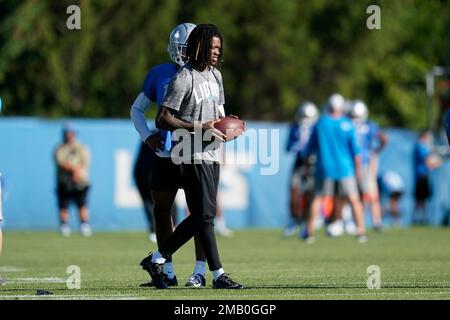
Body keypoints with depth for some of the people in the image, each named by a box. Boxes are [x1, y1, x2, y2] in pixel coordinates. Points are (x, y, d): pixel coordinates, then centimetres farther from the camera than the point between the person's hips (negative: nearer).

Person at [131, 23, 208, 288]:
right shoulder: (159, 75, 7)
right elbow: (137, 109, 17)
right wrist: (146, 136, 1)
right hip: (165, 154, 3)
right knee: (161, 210, 4)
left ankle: (200, 272, -2)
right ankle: (167, 273, 11)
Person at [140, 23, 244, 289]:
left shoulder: (215, 75, 15)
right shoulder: (184, 79, -13)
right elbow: (162, 119, -16)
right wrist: (199, 128, -22)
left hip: (212, 153, 9)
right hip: (194, 155, -9)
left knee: (201, 217, 9)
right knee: (205, 215, -7)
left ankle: (156, 259, 19)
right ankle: (218, 274, -4)